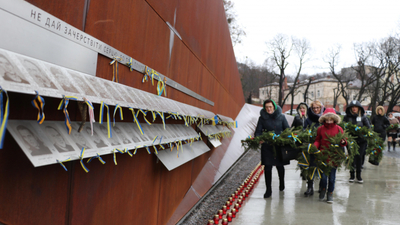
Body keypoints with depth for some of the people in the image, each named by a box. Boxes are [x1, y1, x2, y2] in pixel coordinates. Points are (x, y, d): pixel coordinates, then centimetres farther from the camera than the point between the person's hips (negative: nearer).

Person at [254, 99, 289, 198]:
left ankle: (282, 183, 40)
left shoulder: (281, 117, -1)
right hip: (267, 146, 0)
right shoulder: (262, 118, 0)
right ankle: (268, 190, 7)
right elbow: (258, 131, -3)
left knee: (280, 166, 12)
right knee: (267, 167, -3)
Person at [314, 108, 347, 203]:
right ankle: (323, 189, 28)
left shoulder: (338, 129, 2)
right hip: (323, 155, 0)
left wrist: (343, 142, -17)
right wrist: (314, 146, -8)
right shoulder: (320, 129, 3)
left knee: (332, 176, 7)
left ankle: (330, 193, 22)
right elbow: (317, 140, 11)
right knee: (323, 175, 0)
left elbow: (343, 140, 6)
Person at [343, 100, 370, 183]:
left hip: (361, 140, 1)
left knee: (359, 157, 2)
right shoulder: (347, 117, 5)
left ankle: (358, 175, 16)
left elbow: (368, 127, 4)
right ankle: (352, 175, 13)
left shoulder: (363, 117, 6)